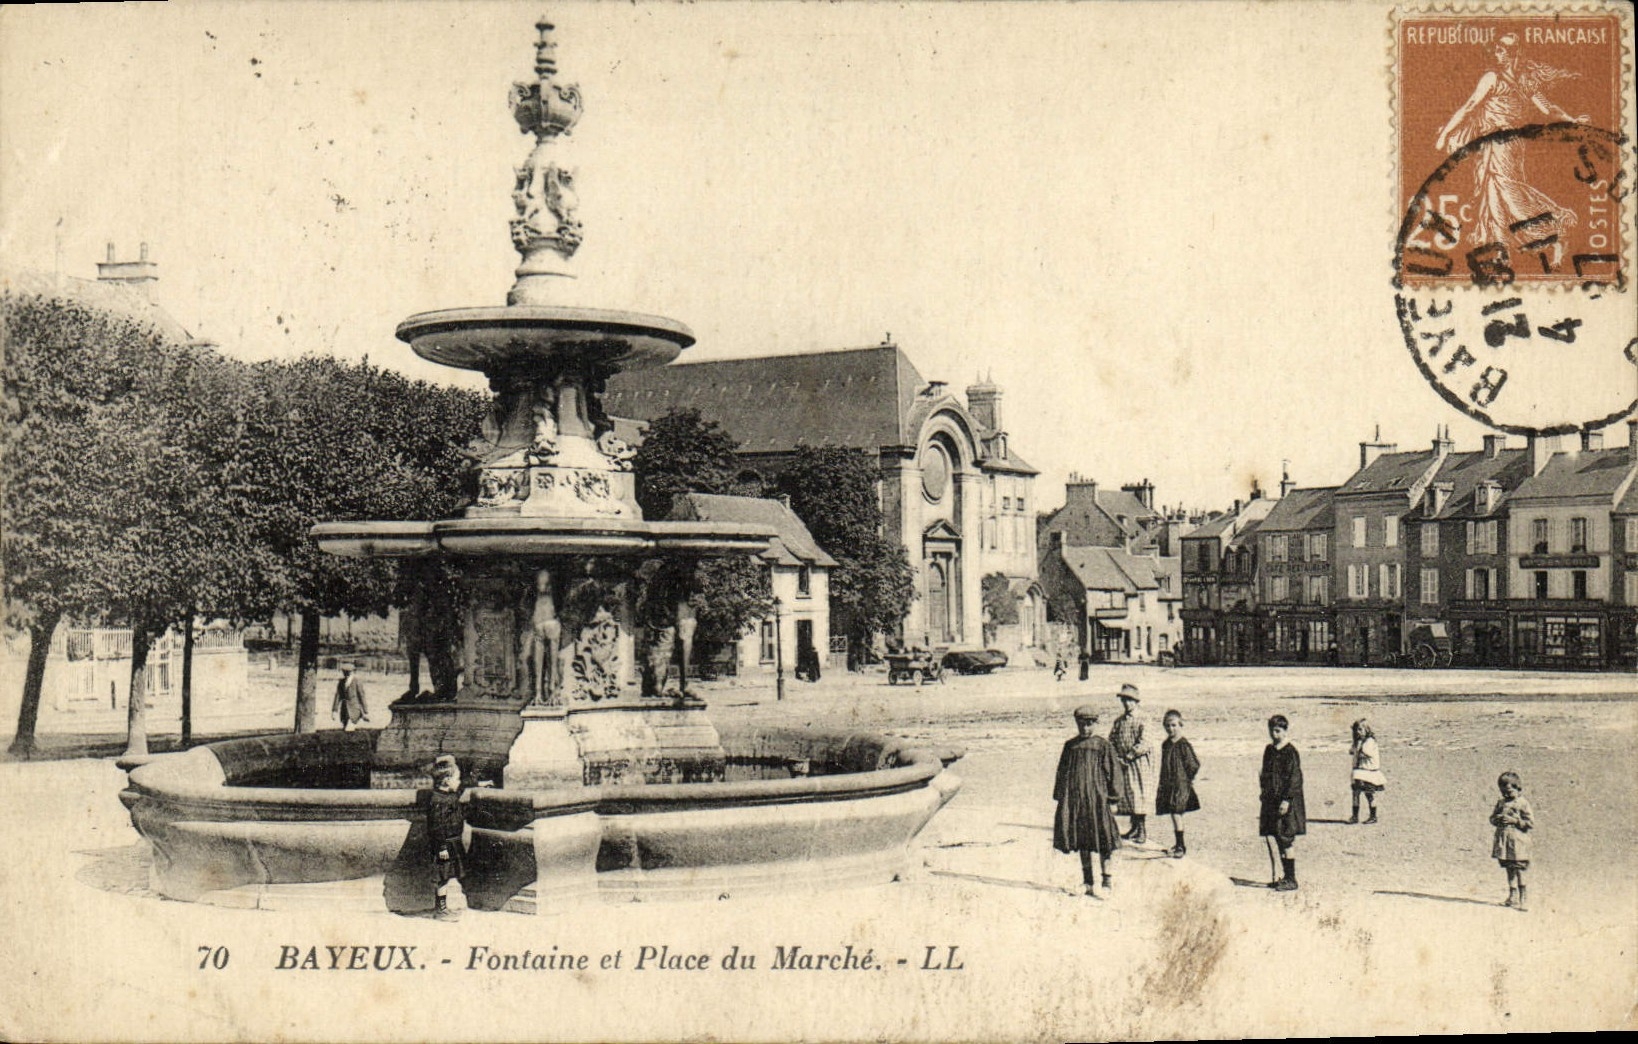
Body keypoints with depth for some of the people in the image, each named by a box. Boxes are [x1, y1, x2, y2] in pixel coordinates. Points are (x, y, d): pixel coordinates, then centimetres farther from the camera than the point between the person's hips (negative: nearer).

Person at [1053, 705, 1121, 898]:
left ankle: (1106, 878, 6)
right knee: (1082, 840, 8)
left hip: (1096, 795, -3)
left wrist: (1111, 795, -5)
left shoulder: (1102, 745, 2)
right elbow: (1062, 772, 14)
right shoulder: (1070, 746, 11)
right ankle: (1088, 882, 15)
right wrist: (1059, 796, 9)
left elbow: (1111, 772, 0)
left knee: (1101, 837, -6)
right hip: (1074, 795, 4)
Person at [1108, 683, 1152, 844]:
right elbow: (1111, 740, 11)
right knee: (1124, 793, 10)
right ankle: (1134, 827, 21)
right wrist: (1118, 757, -2)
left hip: (1138, 761, -6)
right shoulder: (1118, 721, 10)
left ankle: (1142, 831, -1)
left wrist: (1129, 756, -14)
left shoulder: (1141, 721, -10)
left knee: (1138, 793, -6)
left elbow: (1144, 744, -16)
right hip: (1122, 763, 6)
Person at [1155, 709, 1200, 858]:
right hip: (1168, 785, 7)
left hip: (1180, 784, -7)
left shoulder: (1184, 745, -11)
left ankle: (1180, 847, -12)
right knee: (1174, 815, 14)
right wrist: (1161, 784, 17)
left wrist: (1188, 780, -4)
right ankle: (1179, 845, 25)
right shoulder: (1165, 745, 11)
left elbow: (1195, 765, -9)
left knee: (1176, 814, -14)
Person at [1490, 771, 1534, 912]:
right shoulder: (1501, 803, 14)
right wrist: (1497, 819, -3)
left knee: (1518, 871, -8)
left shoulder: (1523, 804, -5)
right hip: (1503, 840, 6)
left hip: (1517, 841, -6)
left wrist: (1514, 820, -15)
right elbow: (1492, 818, 20)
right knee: (1509, 870, 13)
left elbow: (1531, 823, -8)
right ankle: (1512, 897, 21)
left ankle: (1522, 899, -4)